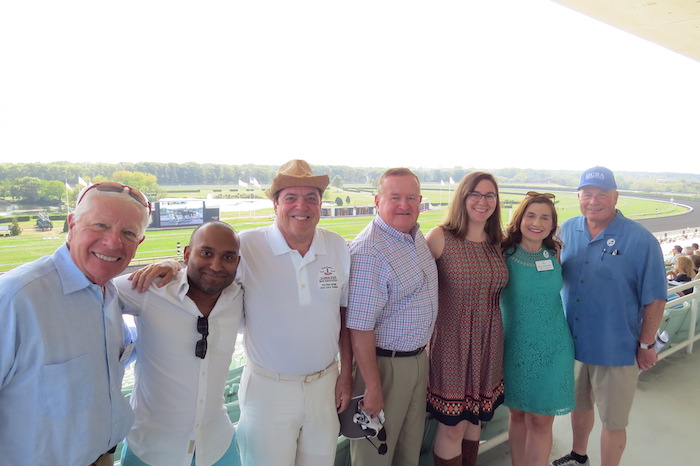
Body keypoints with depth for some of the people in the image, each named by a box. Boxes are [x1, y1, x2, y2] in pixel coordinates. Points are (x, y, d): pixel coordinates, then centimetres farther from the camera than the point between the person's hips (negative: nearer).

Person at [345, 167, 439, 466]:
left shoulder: (417, 236, 3)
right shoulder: (369, 251, -25)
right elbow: (360, 329, -25)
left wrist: (424, 347, 16)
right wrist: (373, 388, -21)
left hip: (419, 358, 8)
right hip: (385, 363, -8)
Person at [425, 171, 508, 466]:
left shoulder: (496, 242, 5)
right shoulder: (440, 237, -12)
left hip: (488, 343, 5)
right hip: (452, 342, -5)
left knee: (474, 417, 19)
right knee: (453, 426, 5)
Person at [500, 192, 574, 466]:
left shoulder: (555, 254, -2)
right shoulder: (504, 254, -10)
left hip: (552, 350, 1)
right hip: (515, 347, -1)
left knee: (541, 421, 8)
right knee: (517, 415, 14)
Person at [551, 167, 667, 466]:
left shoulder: (640, 240, -14)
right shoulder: (568, 230, -1)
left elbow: (654, 298, -10)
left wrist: (646, 345, -7)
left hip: (616, 349, -4)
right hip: (572, 343, 5)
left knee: (613, 421, 11)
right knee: (579, 405, 24)